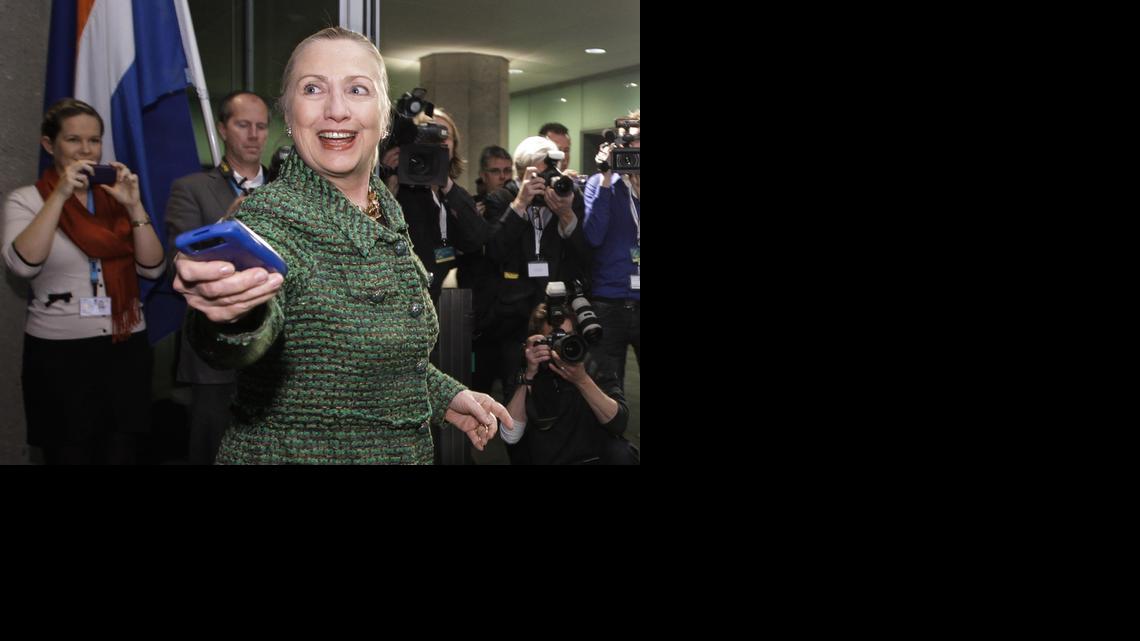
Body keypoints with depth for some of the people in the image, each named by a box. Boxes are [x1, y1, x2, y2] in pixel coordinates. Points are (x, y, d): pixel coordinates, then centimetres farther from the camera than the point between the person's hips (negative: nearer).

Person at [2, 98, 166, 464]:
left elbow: (153, 268, 0)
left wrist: (134, 206, -11)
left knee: (122, 455, 8)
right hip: (58, 354, -3)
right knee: (69, 455, 8)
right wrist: (60, 194, -20)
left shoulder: (117, 196, 8)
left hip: (126, 349, 3)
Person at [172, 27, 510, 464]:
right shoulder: (272, 217, -19)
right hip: (291, 451, -6)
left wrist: (444, 396, 7)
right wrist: (233, 315, -57)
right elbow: (247, 342, -39)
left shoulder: (387, 208, 1)